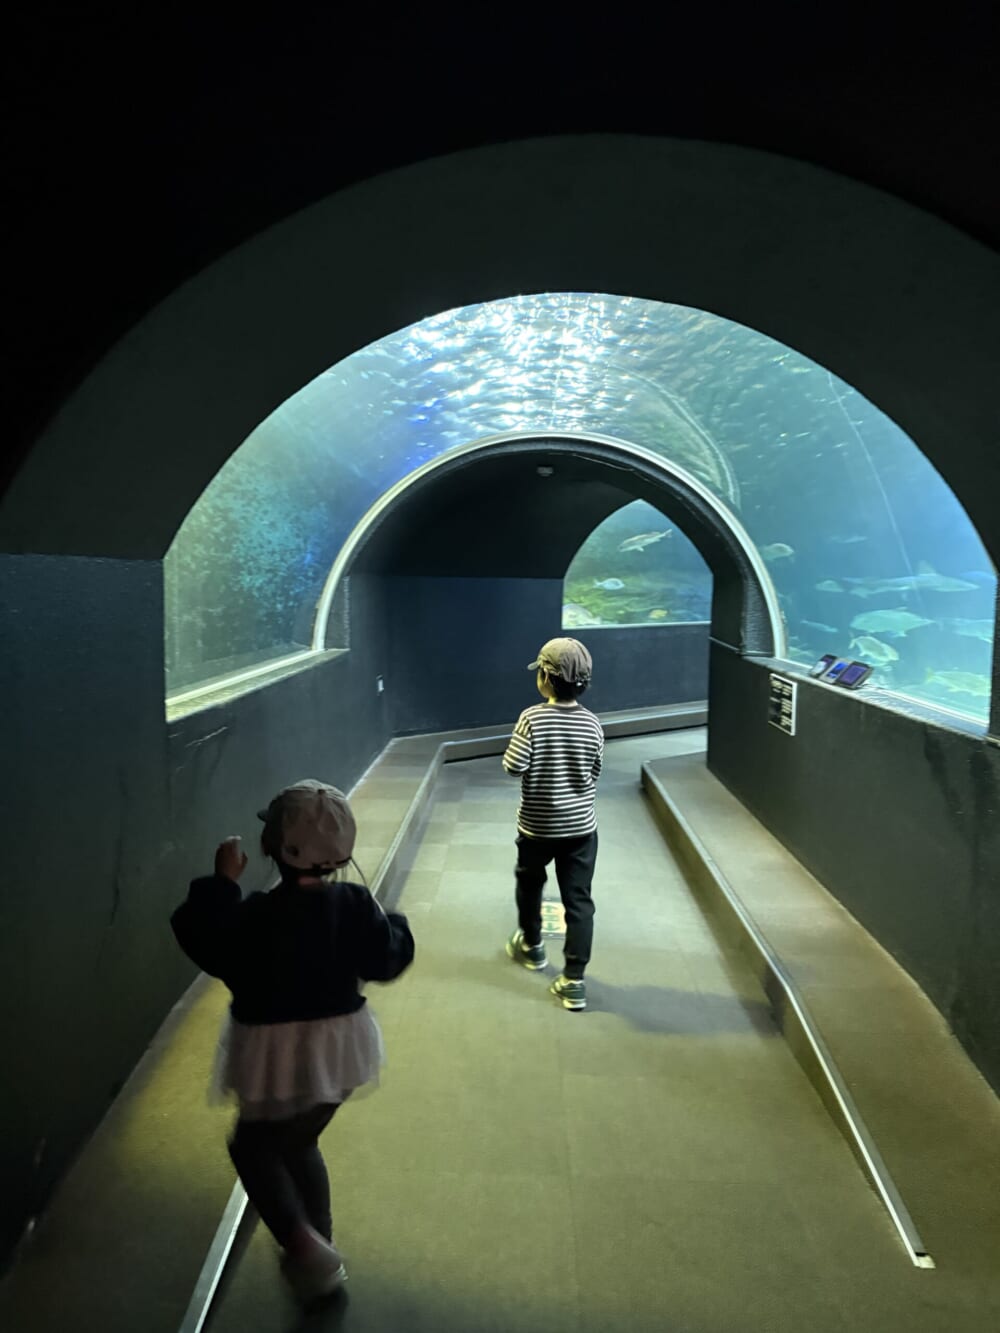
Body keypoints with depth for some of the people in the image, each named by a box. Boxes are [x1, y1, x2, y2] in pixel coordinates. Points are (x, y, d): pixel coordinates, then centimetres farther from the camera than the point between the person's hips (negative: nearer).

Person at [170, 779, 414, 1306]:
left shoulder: (256, 916, -25)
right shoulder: (355, 904, -13)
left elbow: (210, 947, -13)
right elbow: (388, 958, -3)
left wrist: (221, 883, -10)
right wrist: (393, 924, 15)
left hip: (277, 1054, -5)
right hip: (339, 1046, 5)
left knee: (253, 1146, 20)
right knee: (299, 1144, 26)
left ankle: (302, 1242, 3)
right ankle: (319, 1250, 35)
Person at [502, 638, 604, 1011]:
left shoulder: (533, 717, -17)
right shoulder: (592, 724, -6)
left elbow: (513, 766, -17)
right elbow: (595, 774, 3)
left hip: (537, 824, -1)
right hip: (581, 825, 2)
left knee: (529, 883, 25)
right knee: (579, 900, 5)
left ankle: (531, 945, 44)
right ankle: (574, 981, 5)